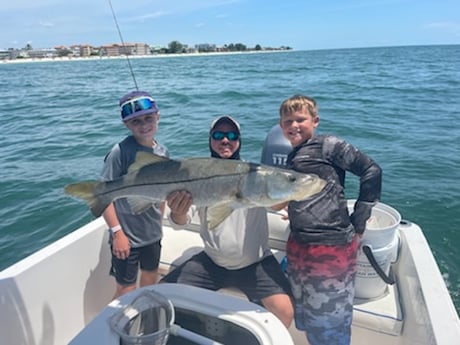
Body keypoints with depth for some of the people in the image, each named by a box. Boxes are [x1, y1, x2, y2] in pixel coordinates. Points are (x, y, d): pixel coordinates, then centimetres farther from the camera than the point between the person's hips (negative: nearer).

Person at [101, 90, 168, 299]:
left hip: (153, 235, 6)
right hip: (126, 237, -6)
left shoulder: (163, 152, 0)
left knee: (150, 283, 23)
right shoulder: (121, 151, -18)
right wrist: (117, 231, -20)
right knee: (126, 291, 10)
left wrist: (159, 224, 11)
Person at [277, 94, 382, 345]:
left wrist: (358, 222, -9)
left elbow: (371, 171, -10)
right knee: (305, 320, 22)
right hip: (298, 247, 7)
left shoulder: (328, 145, -6)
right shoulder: (291, 158, 15)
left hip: (331, 248, -7)